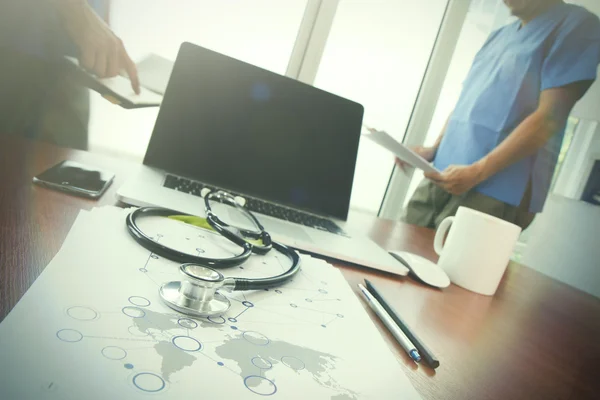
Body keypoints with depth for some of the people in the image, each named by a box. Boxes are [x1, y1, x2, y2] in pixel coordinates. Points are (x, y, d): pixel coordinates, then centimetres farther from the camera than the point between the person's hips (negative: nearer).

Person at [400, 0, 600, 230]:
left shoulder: (577, 26, -1)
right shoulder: (498, 36, 21)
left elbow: (549, 117, -13)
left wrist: (477, 172, -18)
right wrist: (433, 149, 6)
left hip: (494, 191, -7)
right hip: (445, 176, 7)